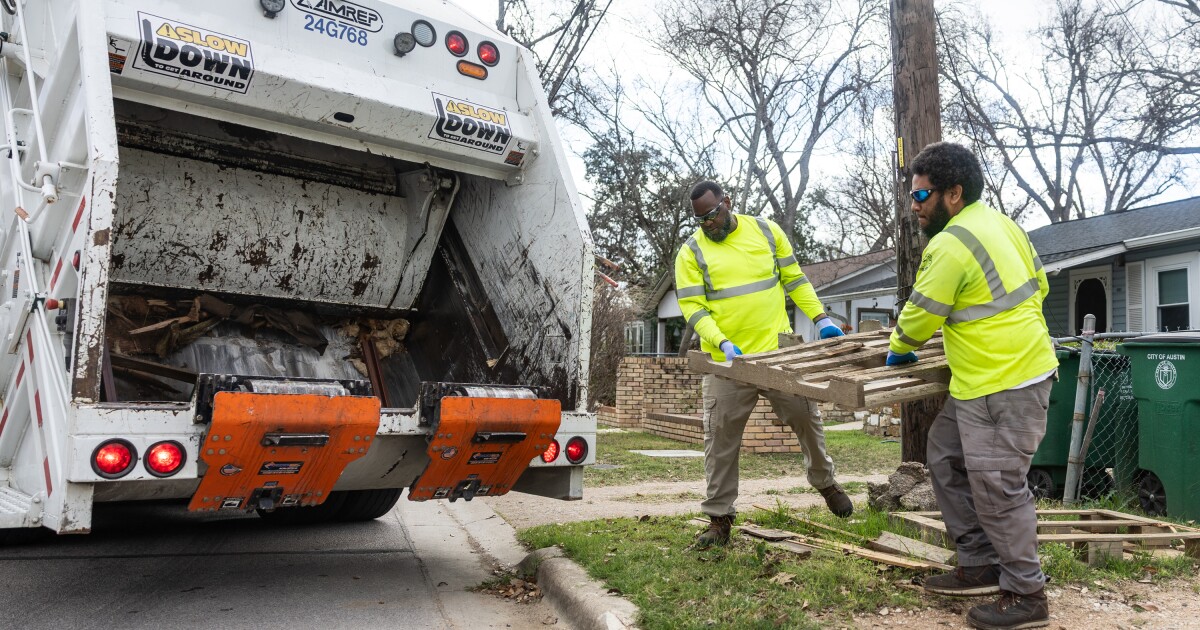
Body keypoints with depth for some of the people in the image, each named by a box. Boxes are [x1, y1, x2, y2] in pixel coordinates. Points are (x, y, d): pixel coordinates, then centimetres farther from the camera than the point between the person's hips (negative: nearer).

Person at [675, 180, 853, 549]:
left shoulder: (766, 231, 5)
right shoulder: (691, 253, -2)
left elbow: (794, 279, 10)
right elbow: (692, 307, -8)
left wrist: (821, 319, 2)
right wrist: (723, 344, -22)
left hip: (778, 350, 1)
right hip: (727, 360, -1)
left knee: (806, 417, 10)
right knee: (721, 438, 1)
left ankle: (825, 482, 37)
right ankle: (719, 519, 12)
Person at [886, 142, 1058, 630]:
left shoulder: (950, 246, -19)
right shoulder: (1000, 223, 11)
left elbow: (920, 315, -11)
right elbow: (1039, 285, 19)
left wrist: (897, 349, 9)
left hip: (1003, 386, -11)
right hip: (1022, 363, 11)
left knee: (997, 487, -2)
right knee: (947, 459, 16)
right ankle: (979, 566, 24)